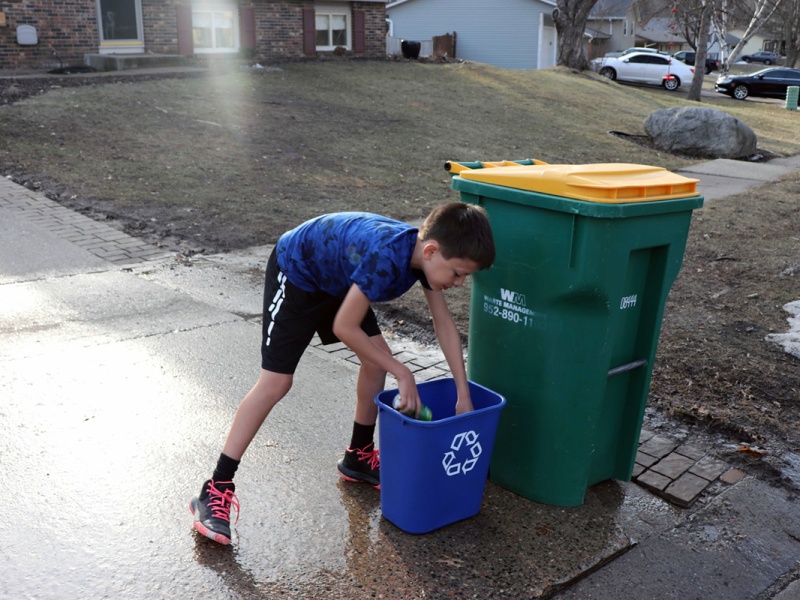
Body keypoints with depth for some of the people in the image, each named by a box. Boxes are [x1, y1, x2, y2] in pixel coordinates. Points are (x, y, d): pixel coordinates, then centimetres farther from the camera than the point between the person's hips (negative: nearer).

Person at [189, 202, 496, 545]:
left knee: (377, 358, 4)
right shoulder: (385, 258, -40)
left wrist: (463, 395, -8)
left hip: (335, 276, 8)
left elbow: (444, 325, -6)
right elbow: (344, 327, -31)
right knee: (275, 382, -12)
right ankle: (215, 491, -4)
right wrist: (401, 373, -23)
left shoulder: (427, 254, -15)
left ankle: (358, 457, 24)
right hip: (295, 270, -8)